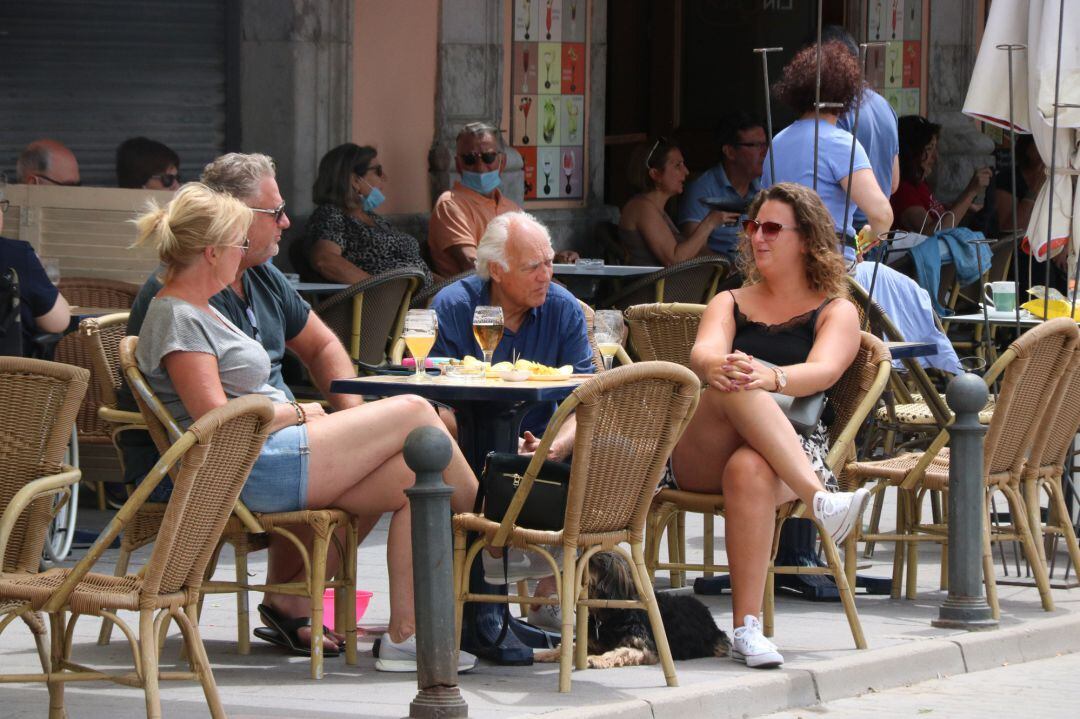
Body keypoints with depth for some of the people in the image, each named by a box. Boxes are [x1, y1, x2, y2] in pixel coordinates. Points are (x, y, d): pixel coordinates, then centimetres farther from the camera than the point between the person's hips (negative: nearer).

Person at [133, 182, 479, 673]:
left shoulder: (197, 310, 22)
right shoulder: (176, 320, -11)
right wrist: (301, 413, -5)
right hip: (250, 471, -11)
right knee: (413, 412, -8)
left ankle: (404, 636, -4)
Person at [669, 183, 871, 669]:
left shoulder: (836, 312, 17)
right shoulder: (730, 303, 26)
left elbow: (823, 370, -7)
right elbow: (702, 352, 2)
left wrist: (770, 377, -30)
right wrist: (717, 367, -25)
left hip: (795, 454, -2)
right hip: (700, 458, 2)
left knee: (750, 470, -40)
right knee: (733, 386, -33)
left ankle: (748, 629, -45)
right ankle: (820, 500, -50)